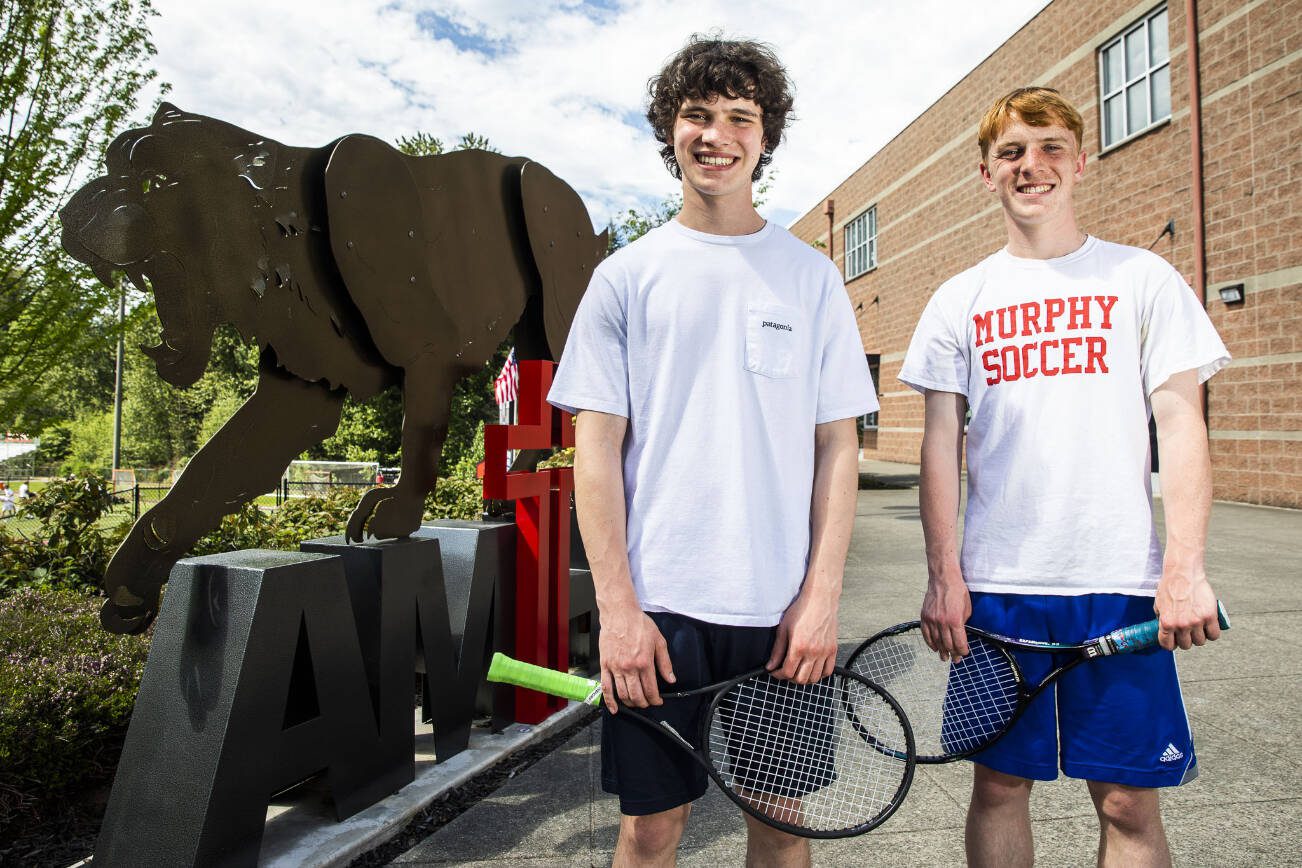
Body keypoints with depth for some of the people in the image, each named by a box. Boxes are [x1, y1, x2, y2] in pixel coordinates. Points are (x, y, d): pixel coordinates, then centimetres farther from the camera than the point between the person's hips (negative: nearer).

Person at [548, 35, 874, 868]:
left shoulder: (812, 276, 6)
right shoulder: (626, 276, 4)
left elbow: (838, 446, 4)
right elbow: (597, 448, 0)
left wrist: (822, 595, -4)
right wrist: (617, 606, -7)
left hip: (784, 610, 1)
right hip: (659, 608, 0)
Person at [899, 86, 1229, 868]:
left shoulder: (1142, 279, 5)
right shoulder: (960, 300, 8)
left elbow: (1182, 425, 0)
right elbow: (942, 443, 5)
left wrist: (1186, 567, -12)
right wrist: (943, 574, -3)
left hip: (1121, 581, -1)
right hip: (995, 584, 2)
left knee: (1128, 799, 4)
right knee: (1000, 783, 10)